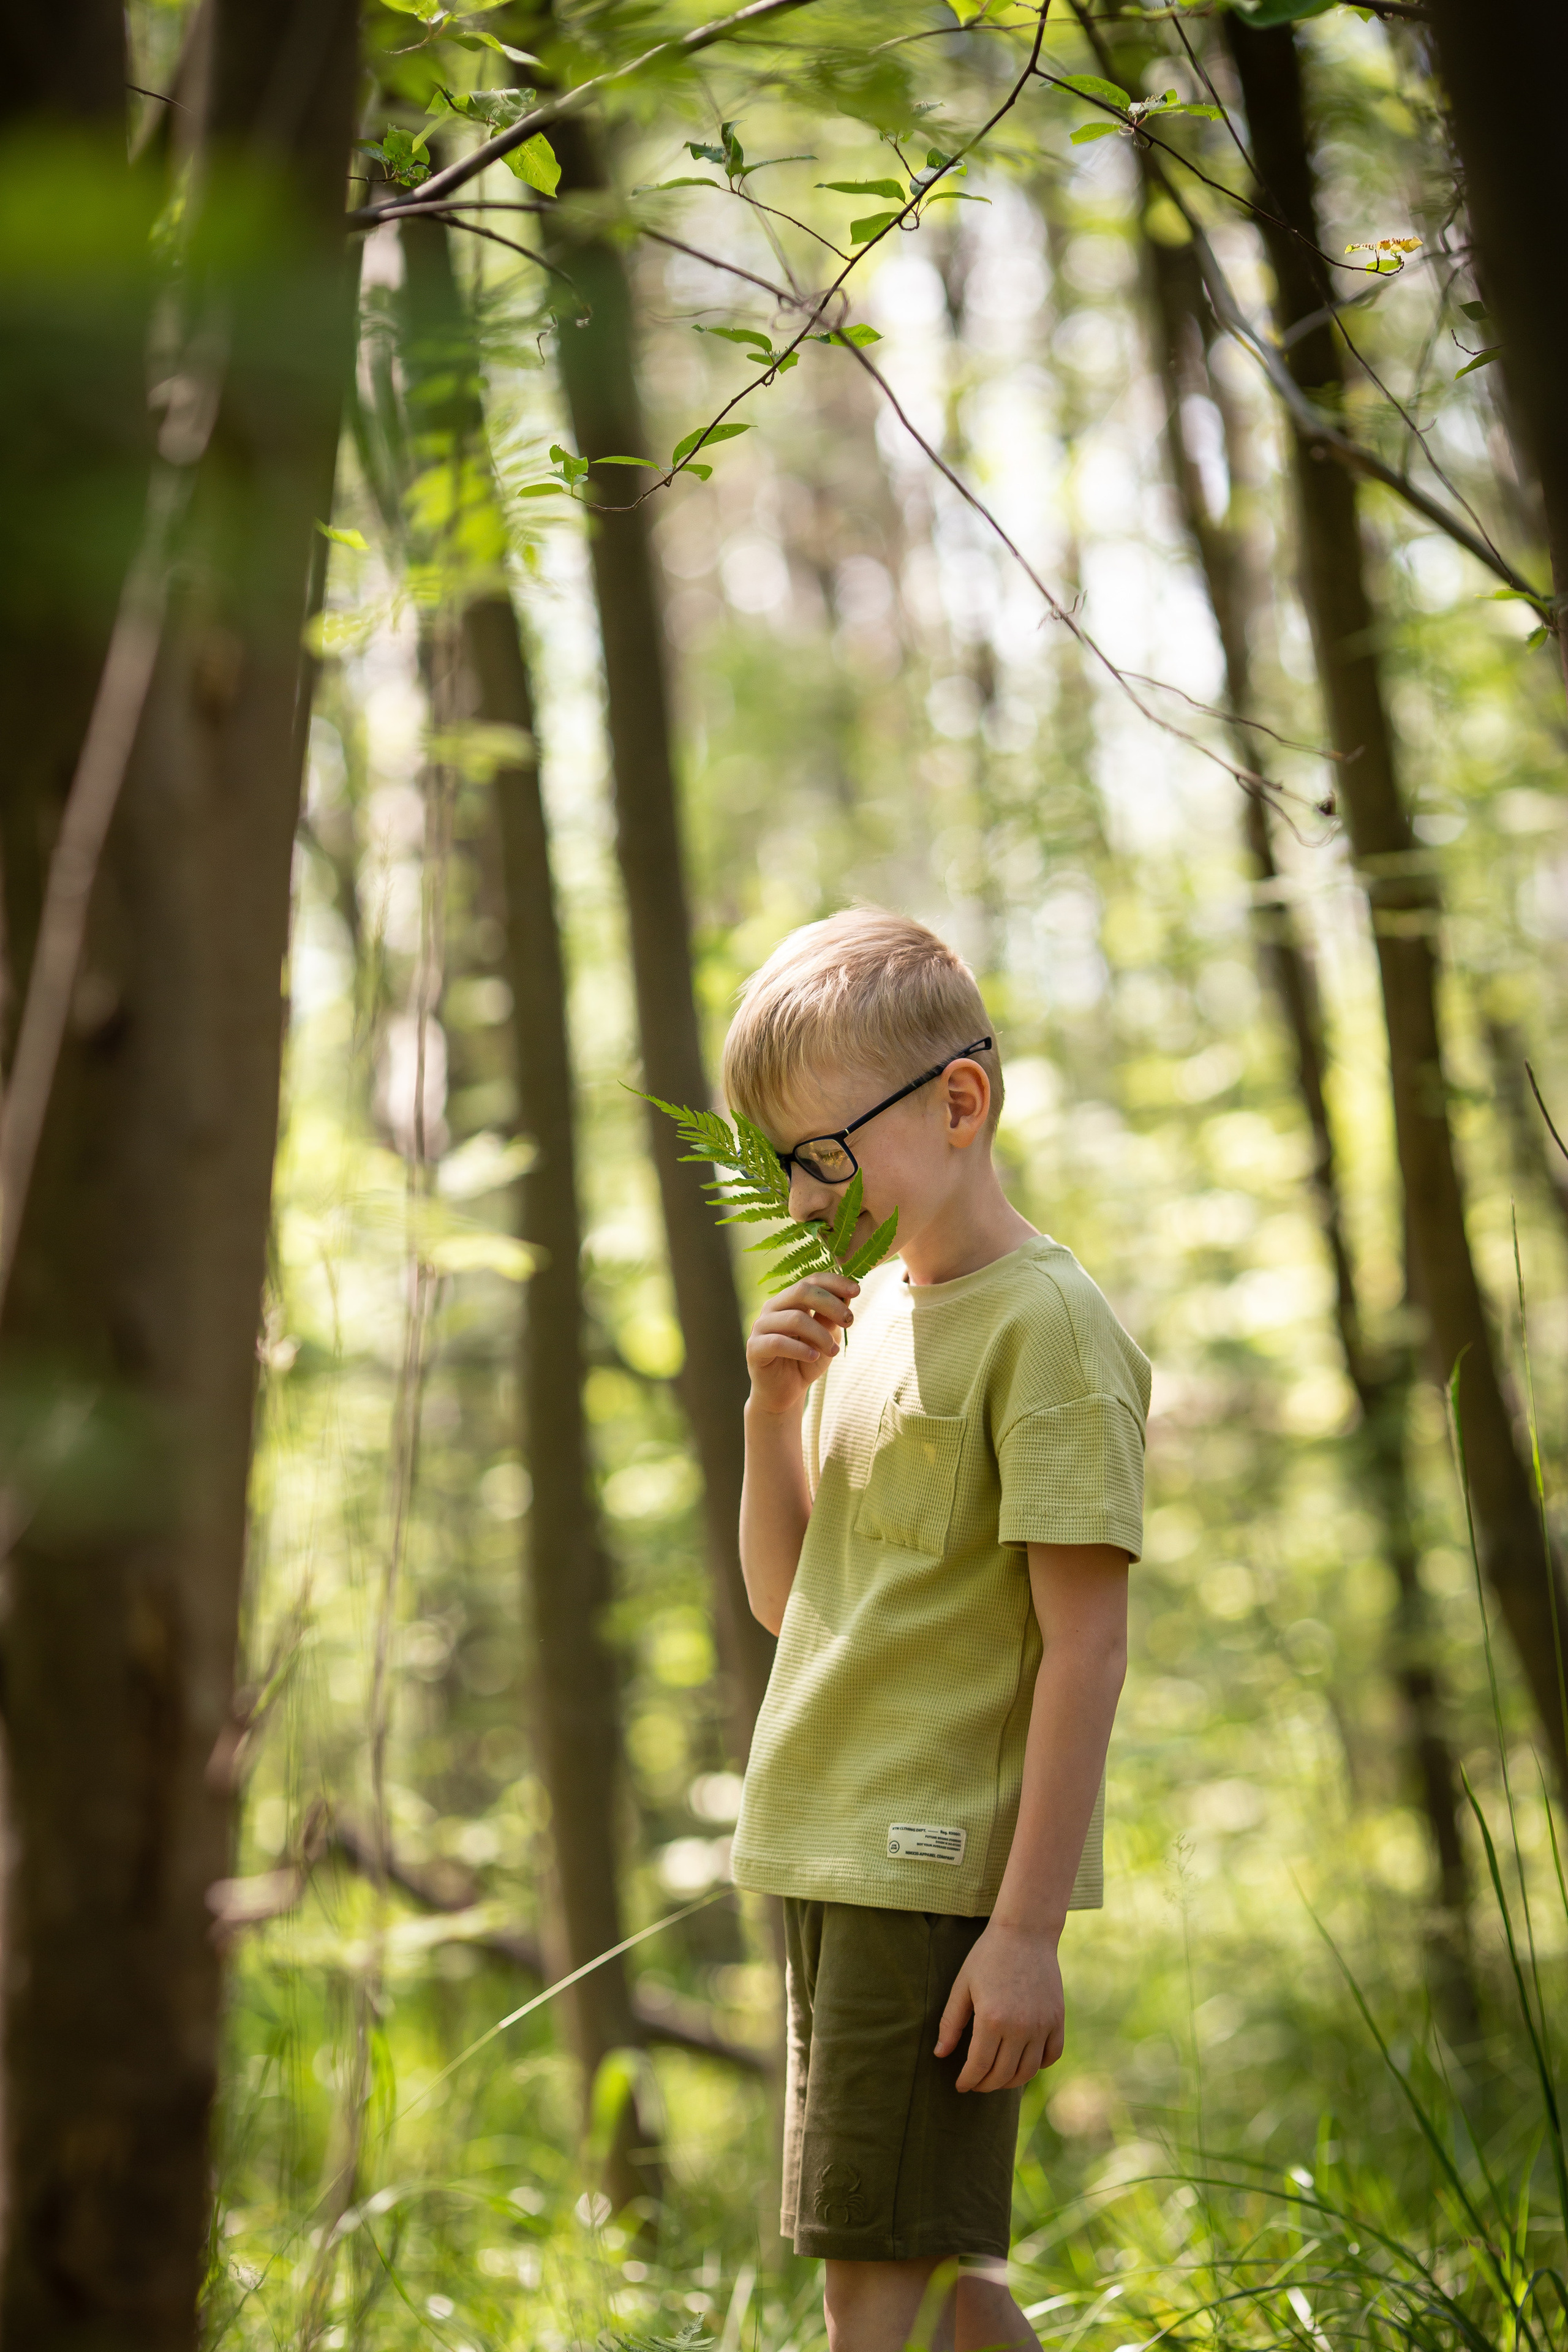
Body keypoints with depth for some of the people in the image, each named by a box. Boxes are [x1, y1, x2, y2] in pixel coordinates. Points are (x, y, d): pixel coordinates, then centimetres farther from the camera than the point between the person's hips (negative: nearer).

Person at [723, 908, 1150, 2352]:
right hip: (836, 1860, 9)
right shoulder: (867, 1318, 13)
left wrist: (1027, 1928, -19)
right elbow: (783, 1597, 18)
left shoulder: (1047, 1324, -12)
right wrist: (773, 1405, 2)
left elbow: (1085, 1645, -16)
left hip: (945, 1871, -9)